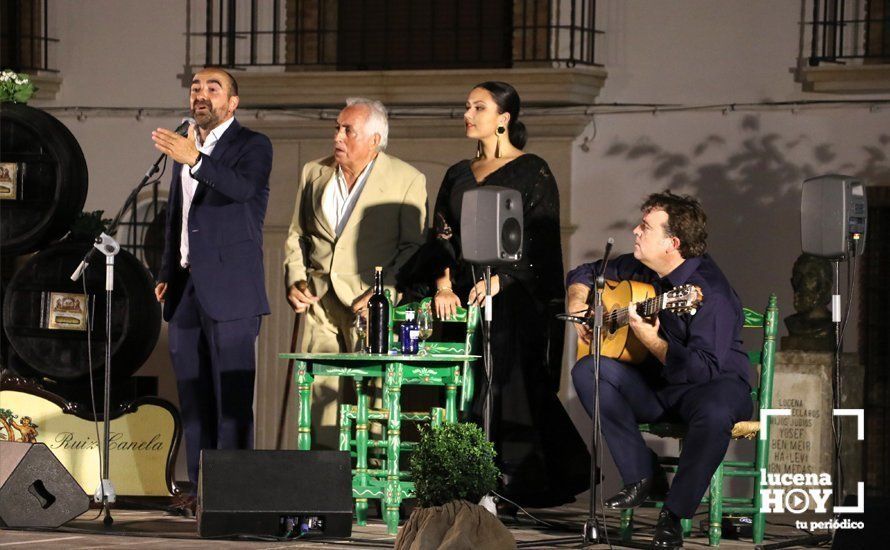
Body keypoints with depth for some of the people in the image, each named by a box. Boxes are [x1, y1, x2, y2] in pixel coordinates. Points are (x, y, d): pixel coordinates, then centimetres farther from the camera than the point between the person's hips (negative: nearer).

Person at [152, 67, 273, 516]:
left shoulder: (252, 146, -3)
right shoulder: (183, 146, 19)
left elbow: (243, 187, -24)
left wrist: (195, 160, -37)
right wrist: (166, 273, 16)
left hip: (229, 288, -7)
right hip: (187, 288, 7)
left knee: (232, 393, -9)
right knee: (193, 392, 7)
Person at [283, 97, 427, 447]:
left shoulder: (407, 180, 0)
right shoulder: (314, 173, 14)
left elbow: (414, 247, -3)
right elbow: (297, 237, 22)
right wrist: (295, 280, 6)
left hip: (371, 305, -4)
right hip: (321, 306, 4)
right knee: (321, 393, -2)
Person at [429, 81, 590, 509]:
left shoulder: (532, 171, 0)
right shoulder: (458, 176, 17)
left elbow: (541, 239, -7)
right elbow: (442, 234, 12)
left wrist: (502, 278, -17)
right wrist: (444, 284, -4)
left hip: (516, 298, -5)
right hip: (463, 296, 5)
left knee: (512, 386, -10)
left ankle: (514, 485, -7)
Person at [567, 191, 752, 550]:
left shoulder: (708, 290, -23)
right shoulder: (638, 269, 2)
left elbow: (705, 368, -31)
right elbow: (583, 275, 20)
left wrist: (652, 341, -34)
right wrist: (578, 307, -1)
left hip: (716, 384, -7)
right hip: (657, 386, 7)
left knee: (714, 413, -42)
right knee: (588, 371, -16)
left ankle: (674, 514, -24)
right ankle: (643, 477, -13)